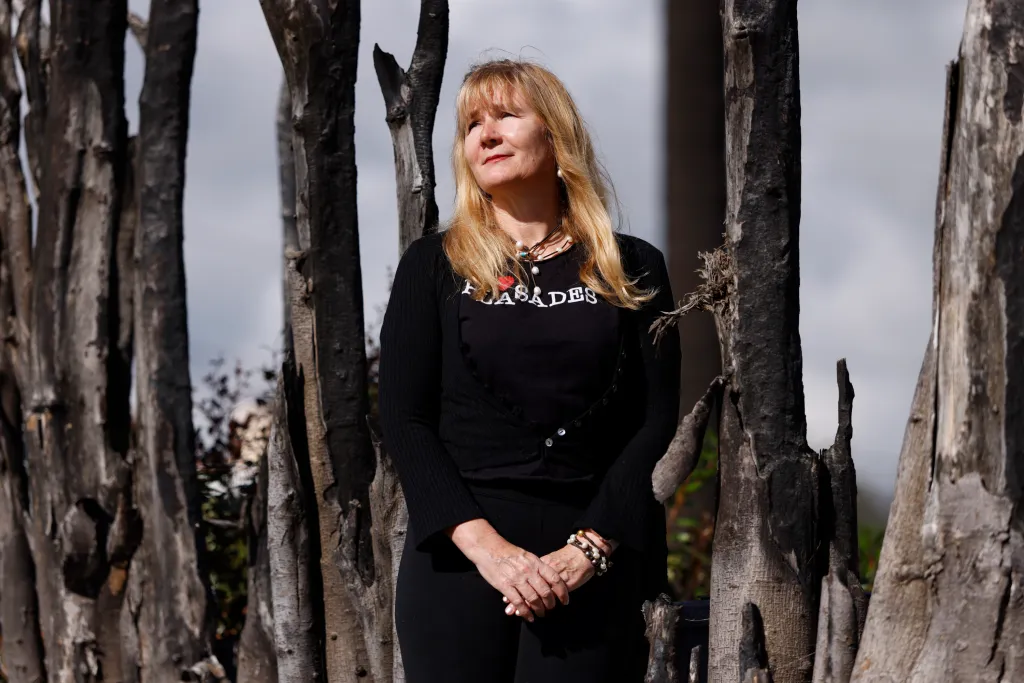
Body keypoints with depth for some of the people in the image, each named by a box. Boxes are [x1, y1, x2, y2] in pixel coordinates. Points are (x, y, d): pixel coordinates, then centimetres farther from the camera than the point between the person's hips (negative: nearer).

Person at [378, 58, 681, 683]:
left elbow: (657, 424, 3)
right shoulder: (434, 265, 9)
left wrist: (589, 549, -11)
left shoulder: (632, 271, 9)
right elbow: (403, 421, 2)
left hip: (592, 567, 0)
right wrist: (482, 542, -12)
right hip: (461, 555, 0)